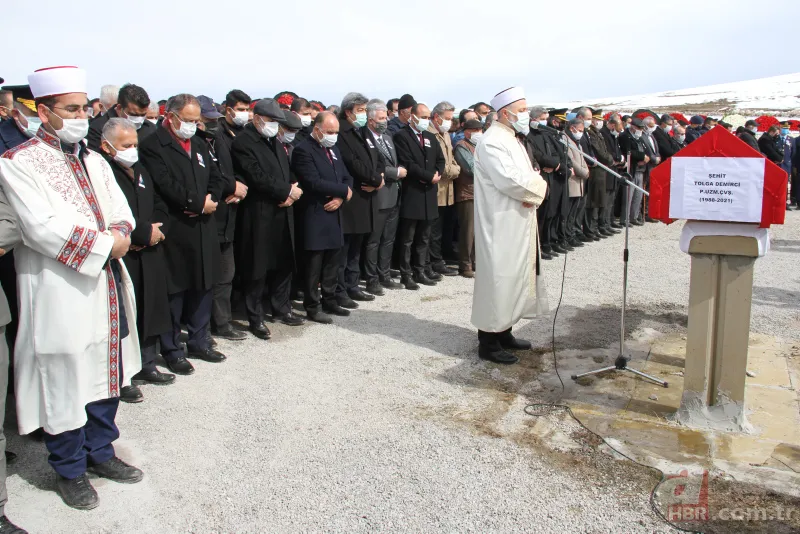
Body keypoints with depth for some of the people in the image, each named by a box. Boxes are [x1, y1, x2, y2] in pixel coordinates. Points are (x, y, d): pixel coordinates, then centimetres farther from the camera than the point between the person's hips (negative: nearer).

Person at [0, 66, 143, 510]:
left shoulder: (94, 161, 16)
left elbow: (122, 213, 12)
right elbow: (42, 228, -18)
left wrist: (118, 235, -10)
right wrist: (105, 244, -16)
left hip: (107, 286, 7)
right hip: (60, 294, -7)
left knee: (106, 372, 15)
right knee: (65, 381, 4)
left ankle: (100, 451, 33)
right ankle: (69, 470, 22)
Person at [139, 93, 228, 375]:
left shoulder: (199, 144, 16)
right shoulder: (153, 145, -8)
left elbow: (217, 179, 13)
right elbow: (166, 185, -18)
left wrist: (210, 200, -7)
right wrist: (199, 203, -13)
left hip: (203, 229, 7)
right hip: (174, 232, -7)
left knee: (203, 288, 13)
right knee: (174, 292, 2)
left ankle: (199, 342, 27)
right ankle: (172, 350, 15)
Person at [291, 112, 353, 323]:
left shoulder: (334, 150, 16)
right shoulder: (303, 150, -11)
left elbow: (347, 178, 13)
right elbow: (314, 183, -21)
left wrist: (340, 198, -7)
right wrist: (344, 191, -11)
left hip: (334, 215, 8)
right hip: (315, 216, -8)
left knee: (333, 261, 13)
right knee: (314, 264, 0)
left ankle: (329, 301, 24)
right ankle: (312, 307, 10)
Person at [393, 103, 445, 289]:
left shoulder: (431, 137, 17)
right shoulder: (402, 136, -6)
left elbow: (440, 160, 15)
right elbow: (407, 163, -16)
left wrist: (437, 174, -6)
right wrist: (430, 176, -15)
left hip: (429, 194, 7)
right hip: (411, 194, -7)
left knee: (424, 238, 11)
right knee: (407, 239, 0)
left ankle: (419, 272, 19)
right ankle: (406, 274, 6)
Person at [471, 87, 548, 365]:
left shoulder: (512, 140, 17)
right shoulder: (492, 142, -16)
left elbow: (530, 178, 15)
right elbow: (509, 180, -27)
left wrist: (534, 190, -8)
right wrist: (535, 186, -9)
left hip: (518, 224, 10)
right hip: (501, 225, -10)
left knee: (514, 276, 15)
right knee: (498, 279, -5)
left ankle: (504, 332, 26)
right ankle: (489, 341, 4)